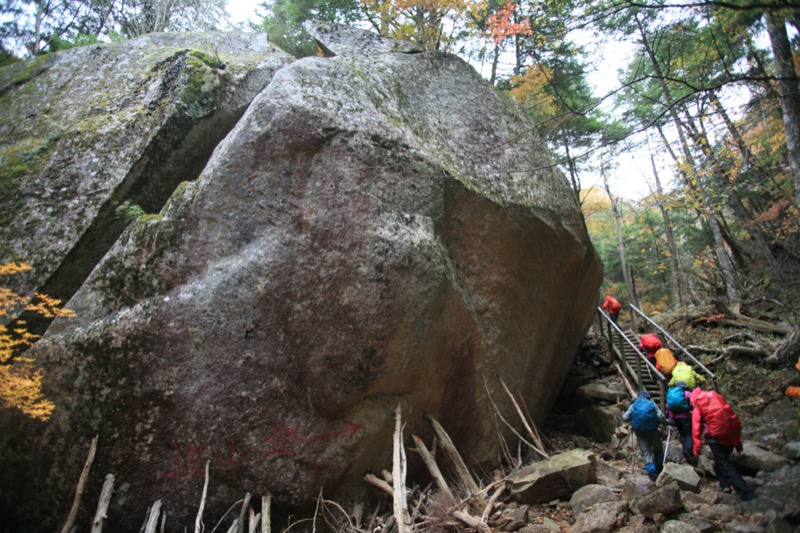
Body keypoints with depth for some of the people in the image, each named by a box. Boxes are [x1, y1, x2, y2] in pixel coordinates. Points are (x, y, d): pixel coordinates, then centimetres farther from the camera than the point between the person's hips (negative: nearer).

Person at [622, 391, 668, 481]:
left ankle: (652, 471, -7)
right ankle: (659, 469, 26)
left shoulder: (633, 406, 2)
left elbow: (625, 418, -1)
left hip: (639, 432, 1)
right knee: (658, 449, 21)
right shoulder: (652, 405, -1)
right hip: (652, 430, -1)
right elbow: (661, 417, -12)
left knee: (645, 452, 5)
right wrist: (666, 421, 7)